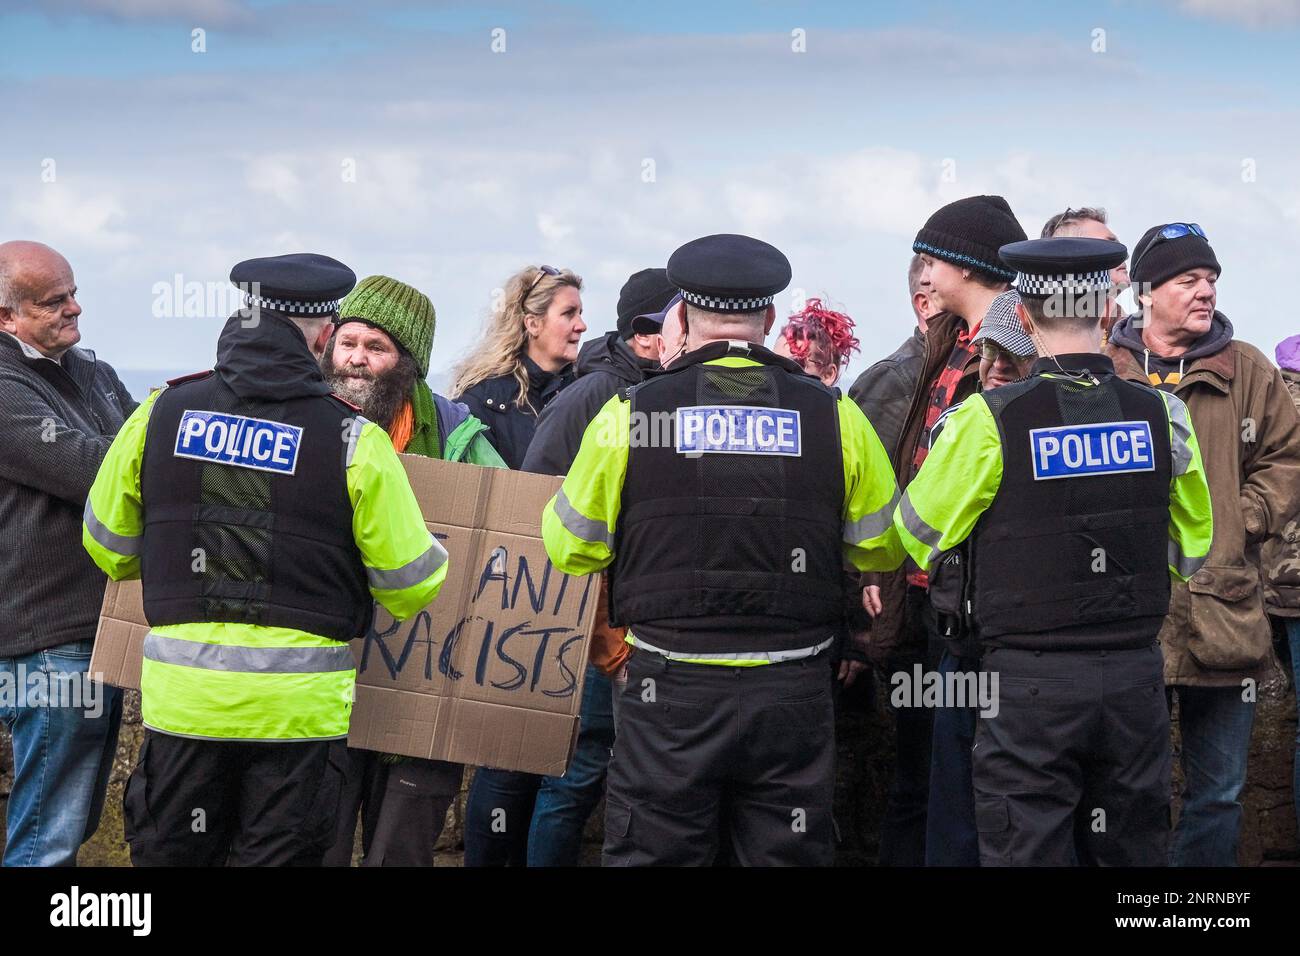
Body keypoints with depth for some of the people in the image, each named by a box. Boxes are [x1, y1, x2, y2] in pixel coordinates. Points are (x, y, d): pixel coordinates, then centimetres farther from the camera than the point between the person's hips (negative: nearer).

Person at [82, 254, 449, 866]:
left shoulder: (160, 414, -1)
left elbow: (107, 547, 10)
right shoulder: (354, 442, -9)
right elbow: (411, 583, -4)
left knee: (171, 854, 15)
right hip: (299, 702, -2)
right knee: (280, 854, 9)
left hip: (182, 696, 2)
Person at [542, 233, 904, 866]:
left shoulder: (630, 413, -5)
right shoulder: (835, 416, 0)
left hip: (671, 694, -1)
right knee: (789, 857, 11)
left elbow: (571, 547, 2)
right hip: (792, 695, 2)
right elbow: (884, 548, 9)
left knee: (650, 856, 8)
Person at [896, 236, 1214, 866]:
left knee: (1027, 852, 4)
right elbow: (1191, 551, 12)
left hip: (1030, 683, -4)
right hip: (1135, 677, 4)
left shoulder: (990, 418, -13)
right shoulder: (1162, 413, -1)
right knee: (1131, 849, 14)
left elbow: (919, 535, -1)